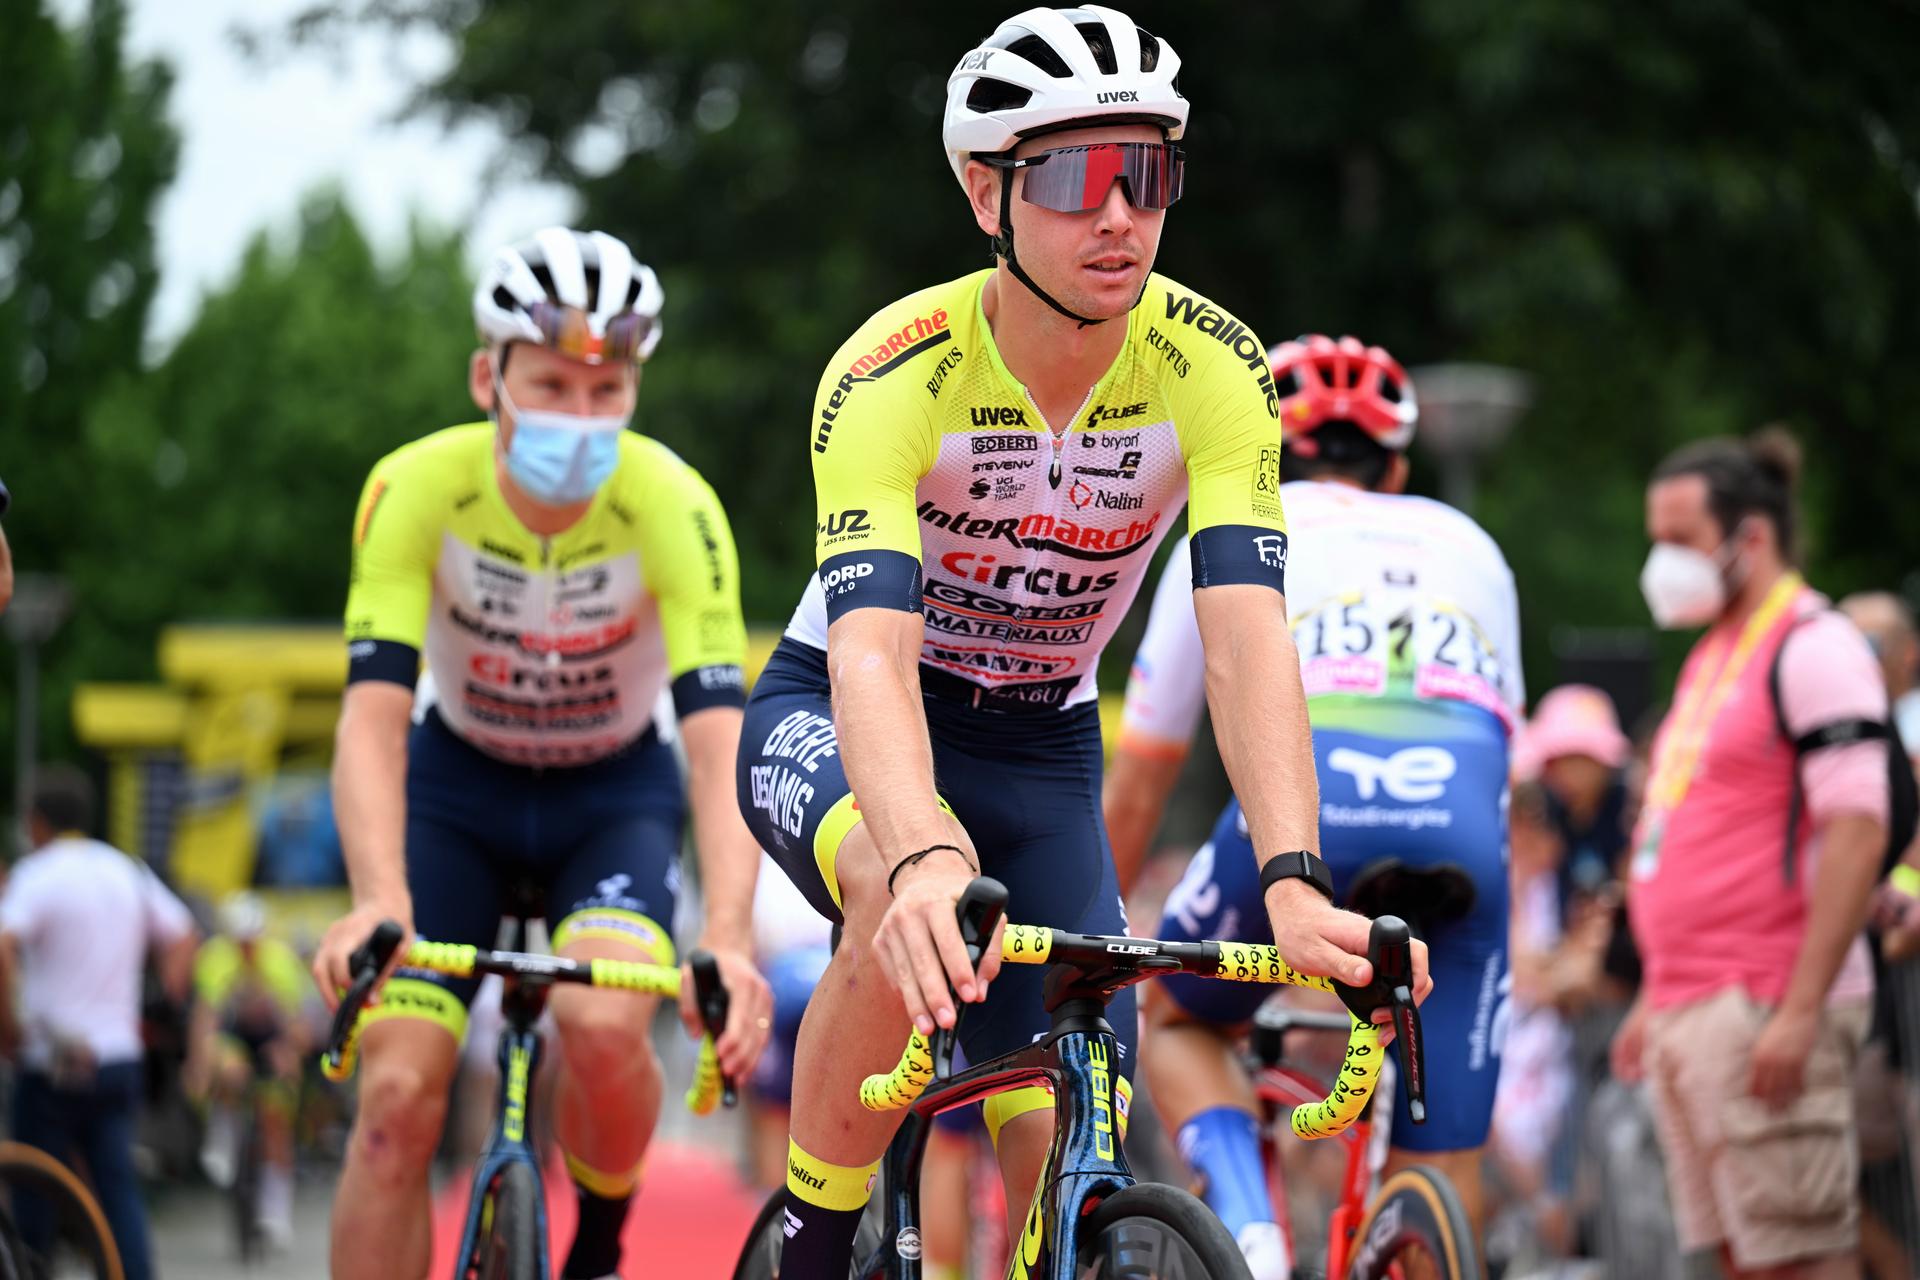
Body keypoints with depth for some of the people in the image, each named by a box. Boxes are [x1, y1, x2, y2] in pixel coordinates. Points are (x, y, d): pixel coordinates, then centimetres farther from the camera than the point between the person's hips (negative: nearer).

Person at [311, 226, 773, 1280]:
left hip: (615, 795, -1)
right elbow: (374, 713, -32)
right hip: (459, 784, 1)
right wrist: (378, 904, -50)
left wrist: (728, 938, -50)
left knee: (604, 1025, -28)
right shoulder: (417, 489, -26)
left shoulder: (672, 507, -27)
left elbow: (718, 736, -34)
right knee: (398, 1094, -15)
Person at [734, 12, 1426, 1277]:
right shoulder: (894, 374, -29)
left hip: (1040, 748, 3)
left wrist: (1296, 884, -47)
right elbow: (872, 648, -41)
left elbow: (1248, 637, -31)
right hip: (834, 722, -3)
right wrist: (927, 861, -61)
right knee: (912, 909, -38)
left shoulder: (1212, 370, -21)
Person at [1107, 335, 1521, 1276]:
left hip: (1302, 809, -2)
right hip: (1463, 834, 2)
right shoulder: (1468, 547, 34)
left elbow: (1135, 785, 31)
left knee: (1179, 1020, 27)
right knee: (1441, 1194, 9)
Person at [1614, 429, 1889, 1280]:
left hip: (1765, 1010, -9)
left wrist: (1801, 1010, -24)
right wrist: (1653, 999, 24)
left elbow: (1858, 833, -18)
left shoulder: (1813, 649, -9)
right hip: (1690, 1011, 9)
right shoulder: (1712, 657, 20)